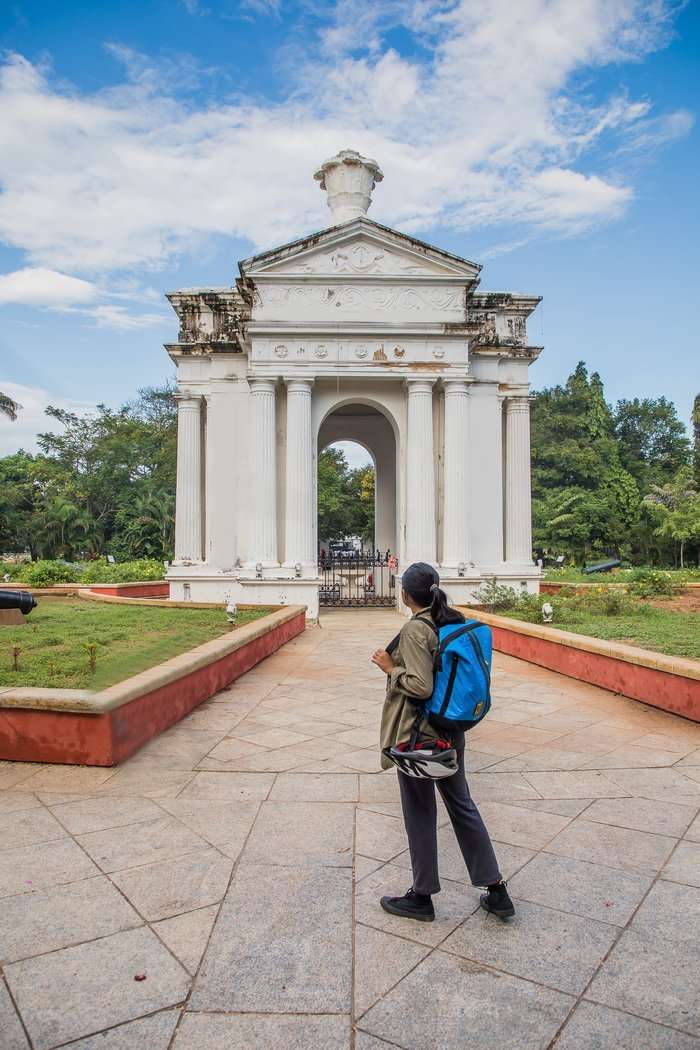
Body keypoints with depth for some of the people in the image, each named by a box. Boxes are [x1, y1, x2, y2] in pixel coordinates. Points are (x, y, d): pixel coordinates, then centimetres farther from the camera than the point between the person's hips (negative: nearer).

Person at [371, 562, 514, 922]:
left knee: (420, 814, 9)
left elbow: (421, 687, -25)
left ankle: (422, 897, 27)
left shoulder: (415, 629, -20)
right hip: (451, 731, 8)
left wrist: (390, 667, -12)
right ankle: (496, 891, 26)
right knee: (462, 805, 18)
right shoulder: (454, 621, 3)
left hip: (417, 734, -8)